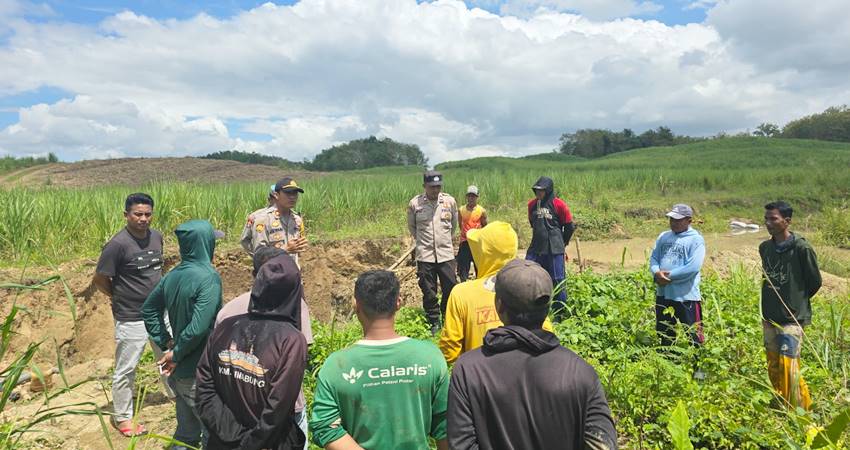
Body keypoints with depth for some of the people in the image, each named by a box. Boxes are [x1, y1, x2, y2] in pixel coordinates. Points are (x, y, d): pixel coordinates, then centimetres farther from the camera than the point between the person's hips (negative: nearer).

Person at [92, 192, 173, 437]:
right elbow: (99, 280, -11)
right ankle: (122, 417, 25)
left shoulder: (156, 236, 0)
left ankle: (176, 393, 42)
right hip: (131, 318, -6)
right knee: (125, 370, 8)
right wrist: (120, 297, 0)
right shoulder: (118, 244, -19)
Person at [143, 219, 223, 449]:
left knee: (187, 432, 22)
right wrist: (176, 354, -14)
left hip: (178, 372, 8)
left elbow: (148, 310, 13)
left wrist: (167, 342, 9)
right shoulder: (208, 277, -22)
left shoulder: (172, 276, 3)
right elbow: (199, 327, -28)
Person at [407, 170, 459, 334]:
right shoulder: (415, 203, -5)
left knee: (451, 289, 5)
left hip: (446, 254, 1)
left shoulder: (450, 201, -2)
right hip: (425, 255, -1)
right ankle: (434, 322, 23)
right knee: (429, 292, 7)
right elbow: (411, 227, 11)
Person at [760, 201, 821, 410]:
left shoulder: (801, 248, -13)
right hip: (769, 316, 6)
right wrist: (772, 302, 15)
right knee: (773, 365, 13)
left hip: (792, 317, -6)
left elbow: (815, 282, -3)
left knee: (788, 366, -9)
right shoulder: (765, 247, 5)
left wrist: (797, 301, 7)